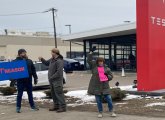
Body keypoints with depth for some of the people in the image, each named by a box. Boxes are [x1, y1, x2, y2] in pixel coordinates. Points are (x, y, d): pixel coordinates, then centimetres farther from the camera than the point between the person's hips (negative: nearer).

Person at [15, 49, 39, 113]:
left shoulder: (29, 61, 8)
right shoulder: (16, 61, -5)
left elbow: (33, 70, 9)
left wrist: (35, 78, 6)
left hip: (28, 80, 4)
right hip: (20, 80, -4)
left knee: (30, 93, 13)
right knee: (20, 94, 2)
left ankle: (32, 106, 23)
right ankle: (18, 107, 10)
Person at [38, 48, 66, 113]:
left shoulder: (59, 61, -20)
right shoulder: (52, 59, 9)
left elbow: (59, 72, -25)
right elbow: (46, 63, 26)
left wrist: (52, 77, -19)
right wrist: (42, 59, 8)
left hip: (57, 81, -10)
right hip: (52, 80, 10)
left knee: (59, 94, -8)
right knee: (53, 94, 17)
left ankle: (63, 107, -4)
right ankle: (56, 106, 28)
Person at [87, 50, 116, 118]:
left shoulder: (106, 68, 5)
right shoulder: (94, 66, 5)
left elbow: (111, 76, 10)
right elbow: (89, 60, -2)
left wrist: (107, 77, -10)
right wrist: (91, 53, -9)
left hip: (105, 86, 0)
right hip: (96, 86, 0)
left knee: (109, 99, -2)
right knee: (98, 100, 6)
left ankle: (111, 112, 12)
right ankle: (100, 112, 19)